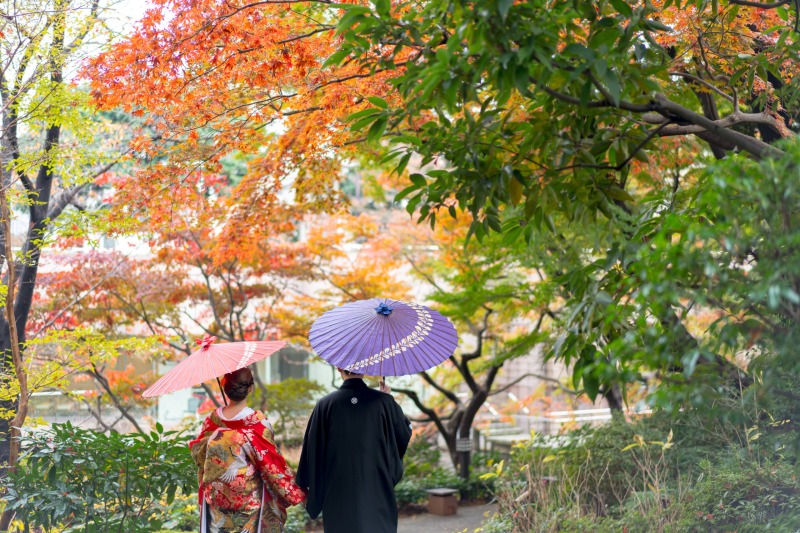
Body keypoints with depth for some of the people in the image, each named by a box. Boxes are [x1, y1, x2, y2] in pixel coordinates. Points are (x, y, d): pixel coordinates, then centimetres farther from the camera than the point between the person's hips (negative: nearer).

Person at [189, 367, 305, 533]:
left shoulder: (213, 419, -4)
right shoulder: (257, 422, -15)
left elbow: (198, 453, 7)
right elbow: (272, 463, -13)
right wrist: (295, 492, -5)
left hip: (216, 496, 4)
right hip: (249, 497, -4)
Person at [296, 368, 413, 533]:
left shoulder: (325, 405, -4)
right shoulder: (383, 402, -4)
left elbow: (313, 449, 0)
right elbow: (405, 433, 11)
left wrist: (305, 486, 11)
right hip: (377, 495, 0)